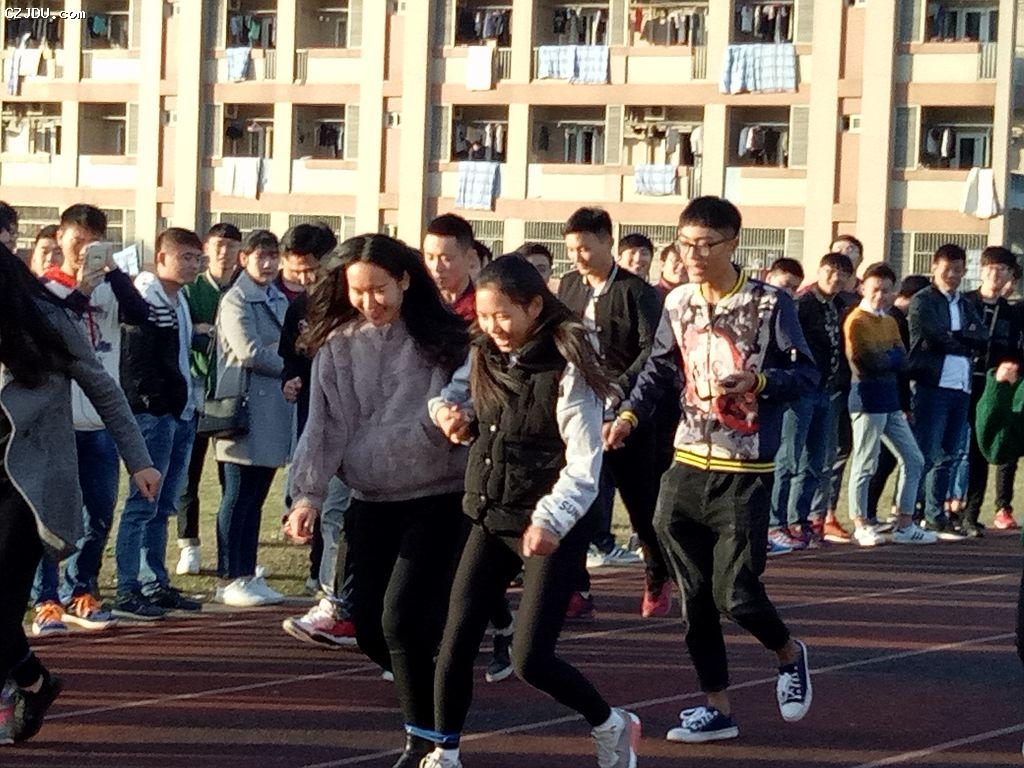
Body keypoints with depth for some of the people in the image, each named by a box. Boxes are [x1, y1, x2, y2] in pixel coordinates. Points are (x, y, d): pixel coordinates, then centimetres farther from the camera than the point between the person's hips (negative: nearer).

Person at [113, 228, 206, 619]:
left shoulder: (179, 300, 18)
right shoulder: (146, 298, -11)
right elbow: (135, 360, -17)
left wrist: (188, 402, 14)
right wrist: (154, 402, -17)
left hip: (180, 415, 9)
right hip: (153, 415, -9)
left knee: (162, 506, 13)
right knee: (143, 504, -8)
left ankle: (156, 584, 18)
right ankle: (127, 591, -7)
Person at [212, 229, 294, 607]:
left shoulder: (279, 300, 17)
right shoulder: (236, 300, -8)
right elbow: (249, 351, -15)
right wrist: (290, 369, -6)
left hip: (274, 407, 8)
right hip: (245, 404, -8)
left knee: (255, 496, 10)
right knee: (239, 495, -5)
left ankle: (247, 575, 14)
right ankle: (228, 579, -1)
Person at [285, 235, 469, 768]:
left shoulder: (441, 339, -3)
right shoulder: (337, 346, 5)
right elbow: (323, 425, 3)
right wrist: (309, 494, -8)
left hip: (438, 498, -4)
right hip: (371, 501, 4)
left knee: (401, 617, -15)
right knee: (370, 628, 3)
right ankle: (426, 700, 29)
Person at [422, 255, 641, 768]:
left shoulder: (567, 371, -17)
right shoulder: (486, 359, 3)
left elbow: (585, 465, -20)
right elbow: (452, 391, 23)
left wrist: (550, 521, -35)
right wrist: (446, 411, -2)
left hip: (554, 528, -6)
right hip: (490, 518, 6)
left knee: (530, 659, -8)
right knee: (456, 642, -1)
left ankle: (612, 727, 17)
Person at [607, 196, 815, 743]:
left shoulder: (769, 304, -8)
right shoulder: (678, 304, 7)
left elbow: (806, 374, -6)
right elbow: (659, 370, 15)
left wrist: (757, 382, -24)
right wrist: (629, 416, 0)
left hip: (744, 473, -5)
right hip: (688, 466, 5)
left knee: (735, 593, -8)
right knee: (695, 595, 5)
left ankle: (790, 655, 22)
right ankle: (716, 707, 15)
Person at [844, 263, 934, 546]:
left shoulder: (890, 322, 18)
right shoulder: (857, 321, -9)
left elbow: (902, 360, 7)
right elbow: (873, 361, -18)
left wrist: (884, 357, -8)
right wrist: (892, 356, -1)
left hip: (890, 400, 9)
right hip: (868, 398, -9)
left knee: (914, 460, 9)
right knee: (865, 465, -4)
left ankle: (905, 525, 14)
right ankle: (860, 526, 5)